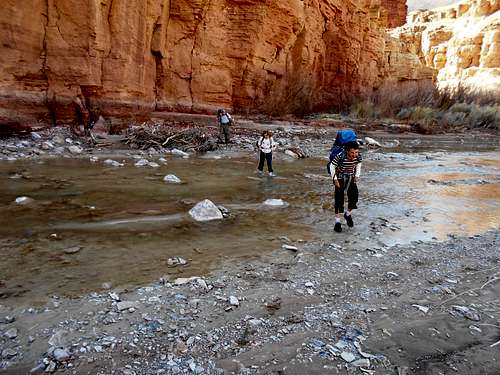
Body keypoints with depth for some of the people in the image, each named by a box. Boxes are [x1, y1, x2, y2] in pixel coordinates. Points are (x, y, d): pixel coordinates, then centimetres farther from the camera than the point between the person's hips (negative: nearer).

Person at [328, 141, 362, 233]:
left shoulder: (358, 157, -18)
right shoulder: (340, 156, -31)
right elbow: (332, 166, -16)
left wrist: (357, 175, -2)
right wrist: (335, 179, -17)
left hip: (351, 178, 4)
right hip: (340, 179, -4)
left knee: (354, 197, 0)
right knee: (339, 199, -5)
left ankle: (348, 214, 29)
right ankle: (337, 222, 5)